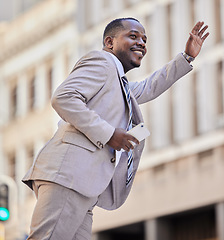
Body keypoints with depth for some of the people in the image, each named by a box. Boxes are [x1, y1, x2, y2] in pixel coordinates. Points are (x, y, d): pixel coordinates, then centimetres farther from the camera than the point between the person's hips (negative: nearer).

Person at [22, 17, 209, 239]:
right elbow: (63, 98, -12)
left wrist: (187, 57, 46)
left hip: (84, 190, 10)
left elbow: (149, 88, 52)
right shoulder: (100, 61, 3)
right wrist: (107, 133, -12)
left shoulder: (121, 85, 34)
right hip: (70, 172, -10)